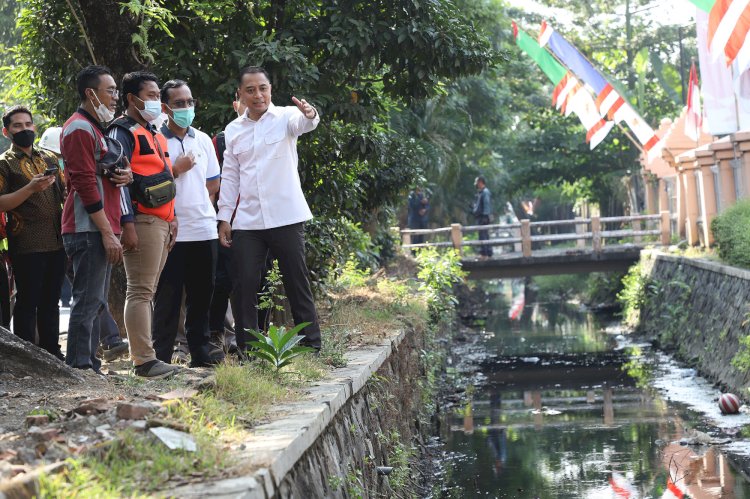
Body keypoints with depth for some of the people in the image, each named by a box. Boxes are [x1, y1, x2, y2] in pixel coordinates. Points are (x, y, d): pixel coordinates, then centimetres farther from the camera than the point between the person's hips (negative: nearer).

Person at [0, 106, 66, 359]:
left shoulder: (50, 158, 16)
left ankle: (52, 352, 17)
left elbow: (64, 193, 25)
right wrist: (31, 189, -20)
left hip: (56, 241, 6)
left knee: (51, 300, 10)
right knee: (27, 301, -3)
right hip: (26, 244, -5)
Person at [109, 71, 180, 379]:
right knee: (140, 292, -9)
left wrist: (172, 219, 21)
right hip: (142, 222, -9)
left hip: (162, 223, 9)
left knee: (147, 292, 10)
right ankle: (144, 360, -11)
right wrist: (127, 225, -20)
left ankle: (144, 355, 13)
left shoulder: (154, 135, 22)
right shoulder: (123, 132, -7)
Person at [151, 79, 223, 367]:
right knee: (168, 296, -3)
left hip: (204, 228, 5)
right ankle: (162, 355, 1)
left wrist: (192, 201, 9)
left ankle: (200, 351, 17)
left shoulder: (203, 140, 14)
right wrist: (176, 169, -11)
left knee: (202, 294, 9)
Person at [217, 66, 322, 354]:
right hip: (247, 222, 3)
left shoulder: (285, 117, 0)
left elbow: (303, 124, -24)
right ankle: (246, 349, 9)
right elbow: (230, 177, 13)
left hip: (286, 218, -3)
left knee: (297, 284, 2)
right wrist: (224, 218, 7)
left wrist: (309, 114, -48)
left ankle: (312, 346, 10)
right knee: (244, 286, 0)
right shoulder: (233, 131, 11)